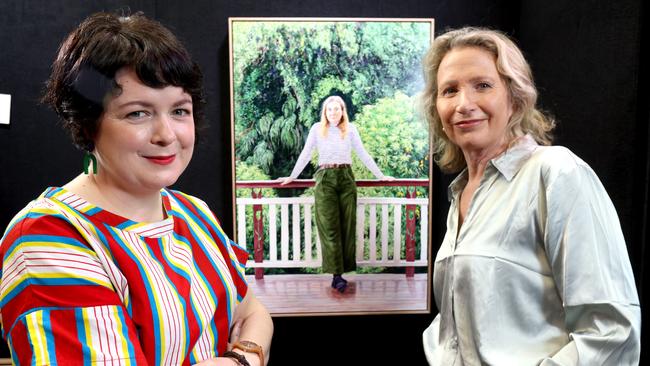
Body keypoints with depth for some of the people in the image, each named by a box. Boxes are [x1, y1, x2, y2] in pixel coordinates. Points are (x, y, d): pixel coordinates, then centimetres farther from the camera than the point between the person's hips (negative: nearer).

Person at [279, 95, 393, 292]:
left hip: (346, 178, 2)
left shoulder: (350, 129, 9)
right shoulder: (317, 129, 7)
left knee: (347, 226, 0)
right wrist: (292, 177, 12)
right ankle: (336, 274, -6)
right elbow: (305, 155, 11)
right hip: (325, 179, -2)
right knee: (329, 228, -6)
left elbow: (363, 154, 12)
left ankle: (342, 271, 7)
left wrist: (380, 175, 12)